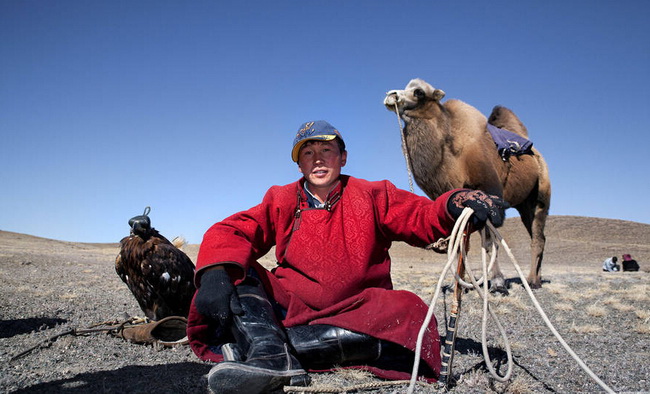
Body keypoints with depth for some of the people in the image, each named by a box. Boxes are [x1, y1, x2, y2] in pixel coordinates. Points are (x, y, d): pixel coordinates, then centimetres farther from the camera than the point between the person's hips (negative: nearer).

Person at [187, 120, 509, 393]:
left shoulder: (371, 196, 8)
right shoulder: (281, 201, 8)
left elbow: (422, 217, -3)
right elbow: (230, 232, -4)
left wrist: (455, 204, -27)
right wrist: (216, 272, -26)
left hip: (352, 312, 0)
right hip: (289, 306, 1)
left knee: (407, 313, -31)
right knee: (234, 270, -16)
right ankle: (272, 357, -40)